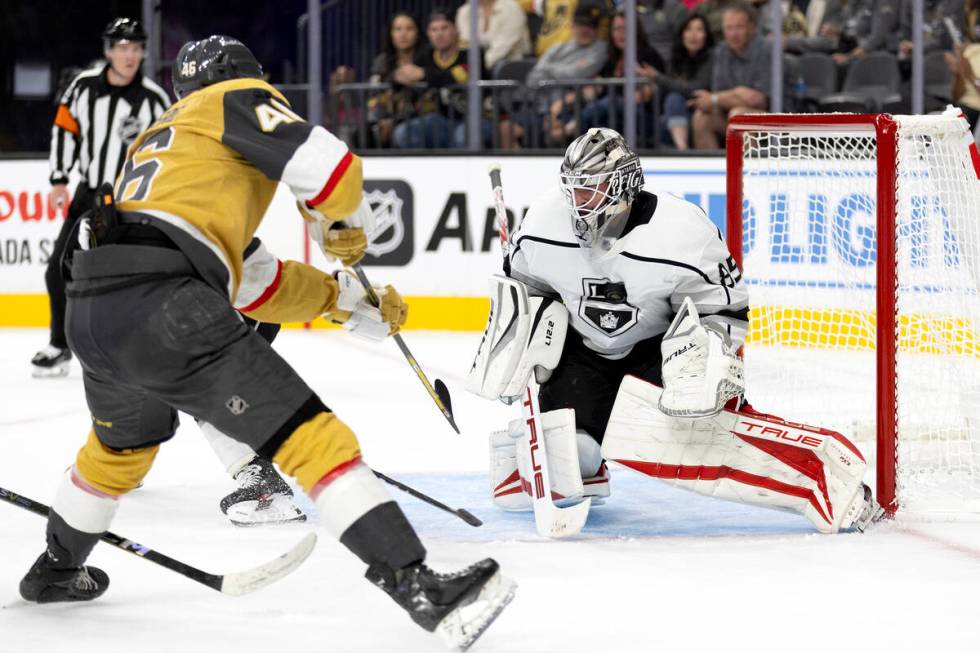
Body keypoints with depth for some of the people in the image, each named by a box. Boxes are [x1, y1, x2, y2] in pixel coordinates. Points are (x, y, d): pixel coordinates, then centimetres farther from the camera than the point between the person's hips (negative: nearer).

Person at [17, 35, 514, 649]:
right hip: (164, 307, -8)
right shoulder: (238, 100, 13)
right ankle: (418, 586, -19)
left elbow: (254, 284, 34)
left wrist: (346, 299, 35)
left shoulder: (156, 139, 35)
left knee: (122, 444, 37)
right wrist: (344, 230, 13)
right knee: (311, 436, -9)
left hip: (90, 313, 8)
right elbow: (326, 165, -7)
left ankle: (56, 570, 56)